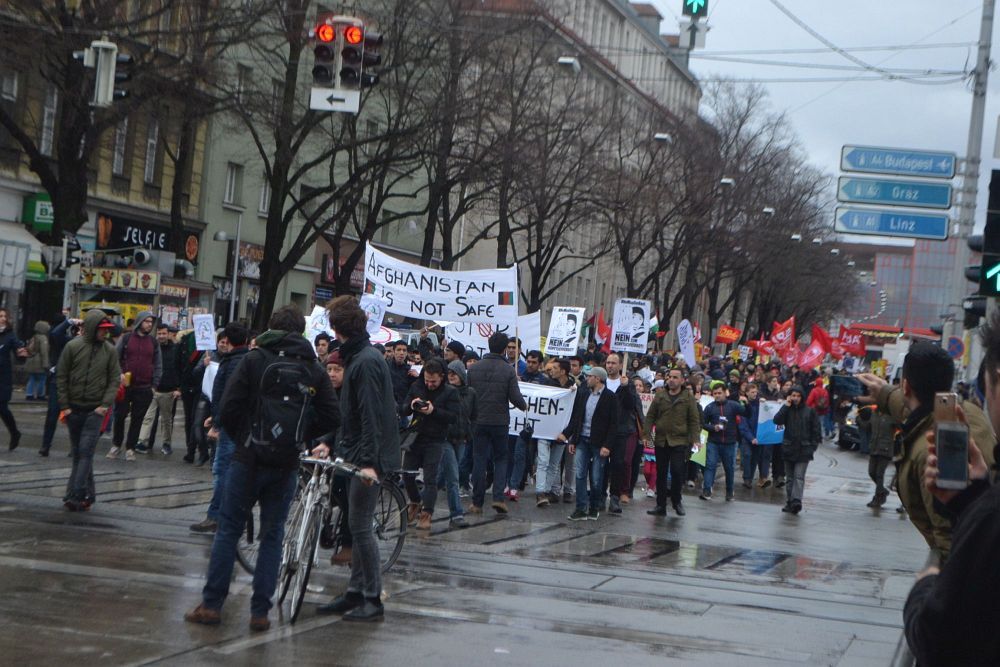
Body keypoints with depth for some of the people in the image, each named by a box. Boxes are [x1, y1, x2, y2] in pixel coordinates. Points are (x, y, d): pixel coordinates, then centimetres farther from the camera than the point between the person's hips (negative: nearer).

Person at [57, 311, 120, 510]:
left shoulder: (109, 350, 0)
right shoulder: (73, 347, -2)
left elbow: (114, 380, 2)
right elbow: (61, 377, 1)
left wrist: (105, 404, -9)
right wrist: (65, 405, -3)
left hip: (95, 409, -1)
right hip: (74, 409, 1)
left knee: (86, 451, -11)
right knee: (77, 453, 7)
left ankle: (76, 494, -13)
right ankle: (88, 493, 17)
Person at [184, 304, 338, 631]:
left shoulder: (254, 360, -4)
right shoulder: (314, 370, 4)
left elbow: (227, 410, -9)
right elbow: (330, 417, 1)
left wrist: (241, 436, 9)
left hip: (250, 459, -2)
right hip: (287, 465, 2)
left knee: (228, 529, 7)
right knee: (272, 535, 9)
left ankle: (211, 604, 6)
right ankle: (260, 612, 7)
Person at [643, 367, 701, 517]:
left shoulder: (689, 398, 0)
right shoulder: (660, 396, 7)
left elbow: (694, 420, -2)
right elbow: (650, 417, 8)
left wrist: (695, 439, -11)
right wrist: (646, 434, -1)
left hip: (679, 442, -3)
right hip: (660, 441, 3)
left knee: (677, 471, -11)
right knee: (661, 474, 6)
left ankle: (676, 500, 11)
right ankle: (661, 506, 14)